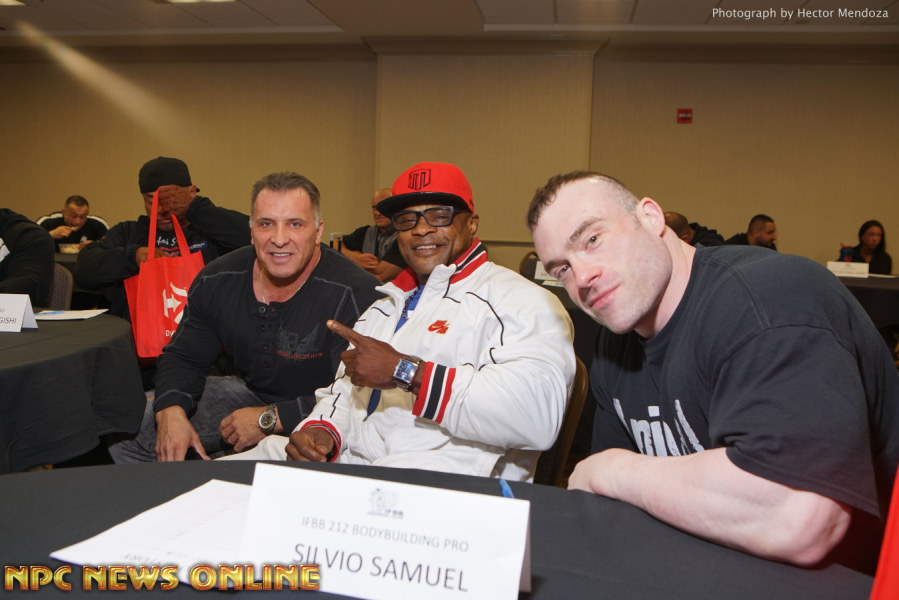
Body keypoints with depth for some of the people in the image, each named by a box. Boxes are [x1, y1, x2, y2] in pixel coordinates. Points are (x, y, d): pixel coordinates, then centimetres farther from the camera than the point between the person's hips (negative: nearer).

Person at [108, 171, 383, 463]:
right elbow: (183, 357, 6)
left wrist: (269, 418, -26)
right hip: (249, 392, 6)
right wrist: (171, 412, -16)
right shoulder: (216, 282, -7)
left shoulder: (354, 295, -26)